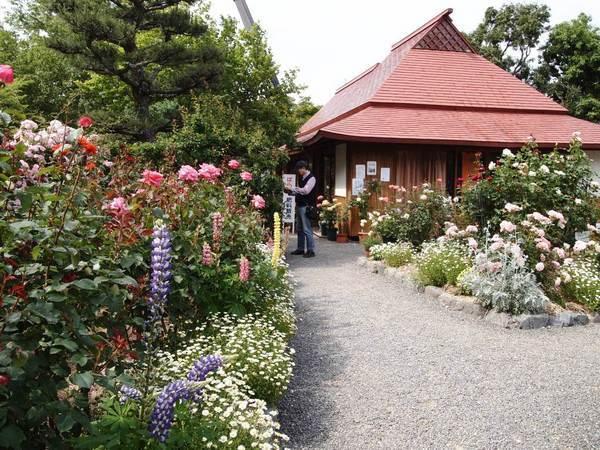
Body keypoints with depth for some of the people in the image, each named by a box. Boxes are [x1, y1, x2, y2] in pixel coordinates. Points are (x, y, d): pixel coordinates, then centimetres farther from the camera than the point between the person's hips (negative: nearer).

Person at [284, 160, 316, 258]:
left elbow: (305, 190, -21)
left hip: (306, 206, -9)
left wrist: (292, 188, -19)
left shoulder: (311, 178, -9)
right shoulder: (302, 178, 16)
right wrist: (290, 192, 5)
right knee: (299, 229, 13)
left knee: (307, 229, -7)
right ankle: (300, 249, 22)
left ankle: (310, 250, -2)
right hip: (299, 205, 9)